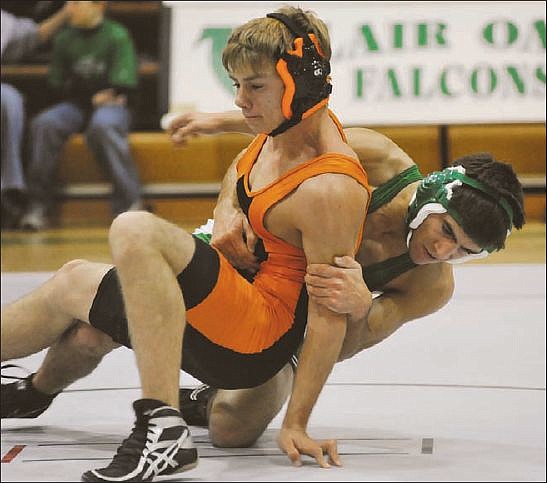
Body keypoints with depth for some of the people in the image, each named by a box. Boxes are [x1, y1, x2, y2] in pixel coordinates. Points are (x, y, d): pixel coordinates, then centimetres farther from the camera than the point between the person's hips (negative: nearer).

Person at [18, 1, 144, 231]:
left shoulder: (117, 36, -3)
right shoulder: (64, 39, 8)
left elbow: (121, 88, -7)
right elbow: (57, 87, 10)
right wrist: (92, 97, 0)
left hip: (110, 107, -4)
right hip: (75, 107, 4)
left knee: (102, 126, -38)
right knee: (44, 124, -27)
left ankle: (129, 202, -34)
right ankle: (38, 206, -25)